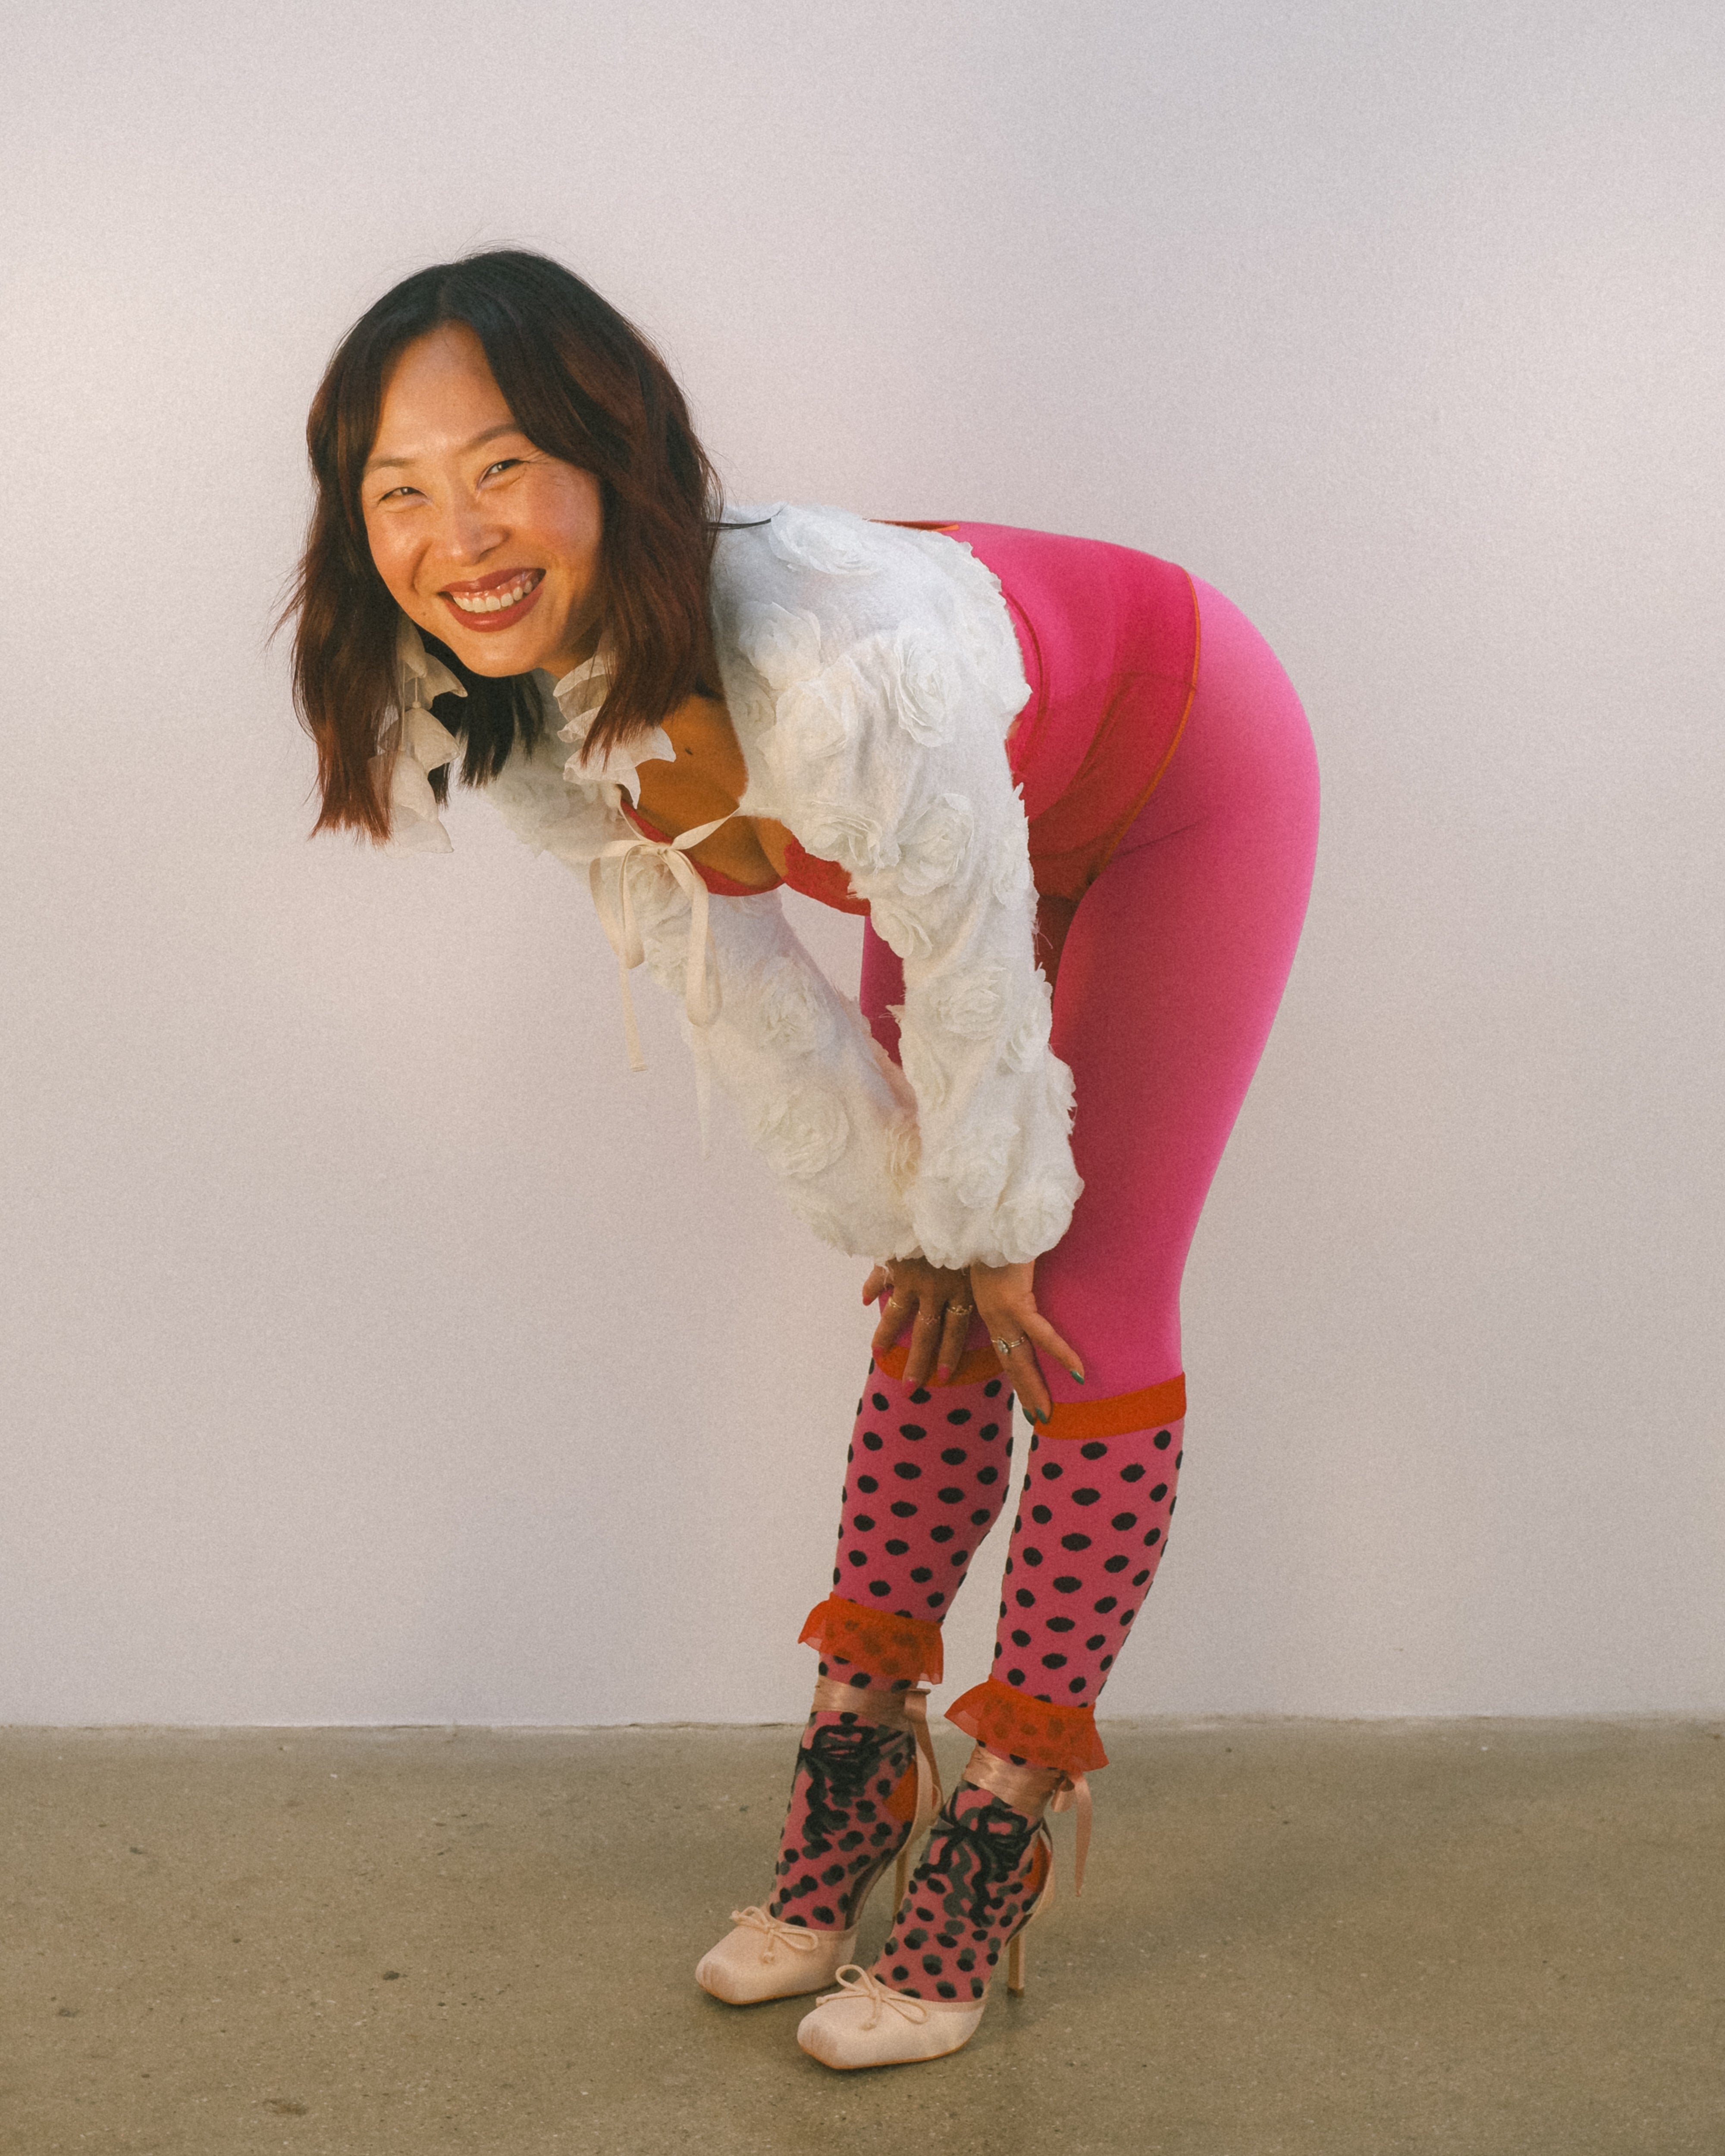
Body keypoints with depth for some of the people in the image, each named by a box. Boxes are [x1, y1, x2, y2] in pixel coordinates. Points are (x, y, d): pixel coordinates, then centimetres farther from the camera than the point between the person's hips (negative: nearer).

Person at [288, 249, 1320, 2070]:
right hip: (988, 831, 6)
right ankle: (858, 1756, 18)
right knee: (937, 1320, 7)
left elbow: (974, 985, -28)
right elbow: (734, 992, -7)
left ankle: (995, 1843, 4)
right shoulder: (530, 723, -20)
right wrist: (900, 1224, 0)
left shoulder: (837, 664, -44)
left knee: (1082, 1320, -6)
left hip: (1182, 784, -6)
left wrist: (990, 1223, -11)